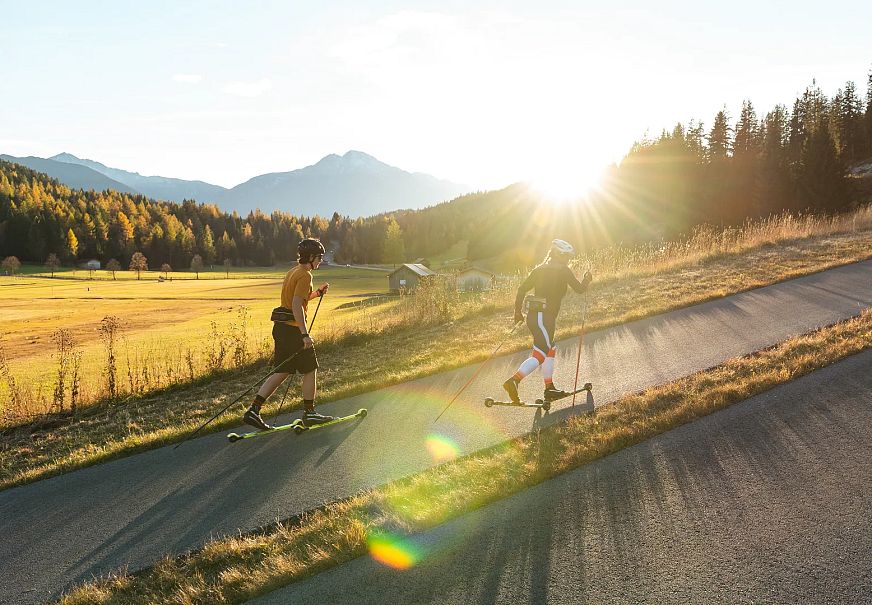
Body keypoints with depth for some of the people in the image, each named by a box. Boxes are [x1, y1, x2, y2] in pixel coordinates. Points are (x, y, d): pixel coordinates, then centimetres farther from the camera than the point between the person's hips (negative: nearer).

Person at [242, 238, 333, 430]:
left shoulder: (292, 272, 17)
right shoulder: (305, 275, -13)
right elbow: (297, 306, -22)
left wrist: (317, 293, 23)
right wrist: (305, 334, -25)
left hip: (281, 327, 9)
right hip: (293, 328, -9)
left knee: (281, 372, 10)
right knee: (310, 370, 4)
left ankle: (253, 411, 4)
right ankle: (309, 413, 12)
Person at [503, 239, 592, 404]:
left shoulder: (539, 269, 16)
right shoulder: (563, 270, -1)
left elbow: (522, 289, 13)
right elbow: (579, 289, 3)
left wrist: (518, 312, 18)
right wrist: (586, 279, 24)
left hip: (533, 315, 8)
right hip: (545, 317, -8)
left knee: (551, 349, 20)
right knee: (539, 355, -12)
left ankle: (549, 389, 22)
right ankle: (513, 381, -30)